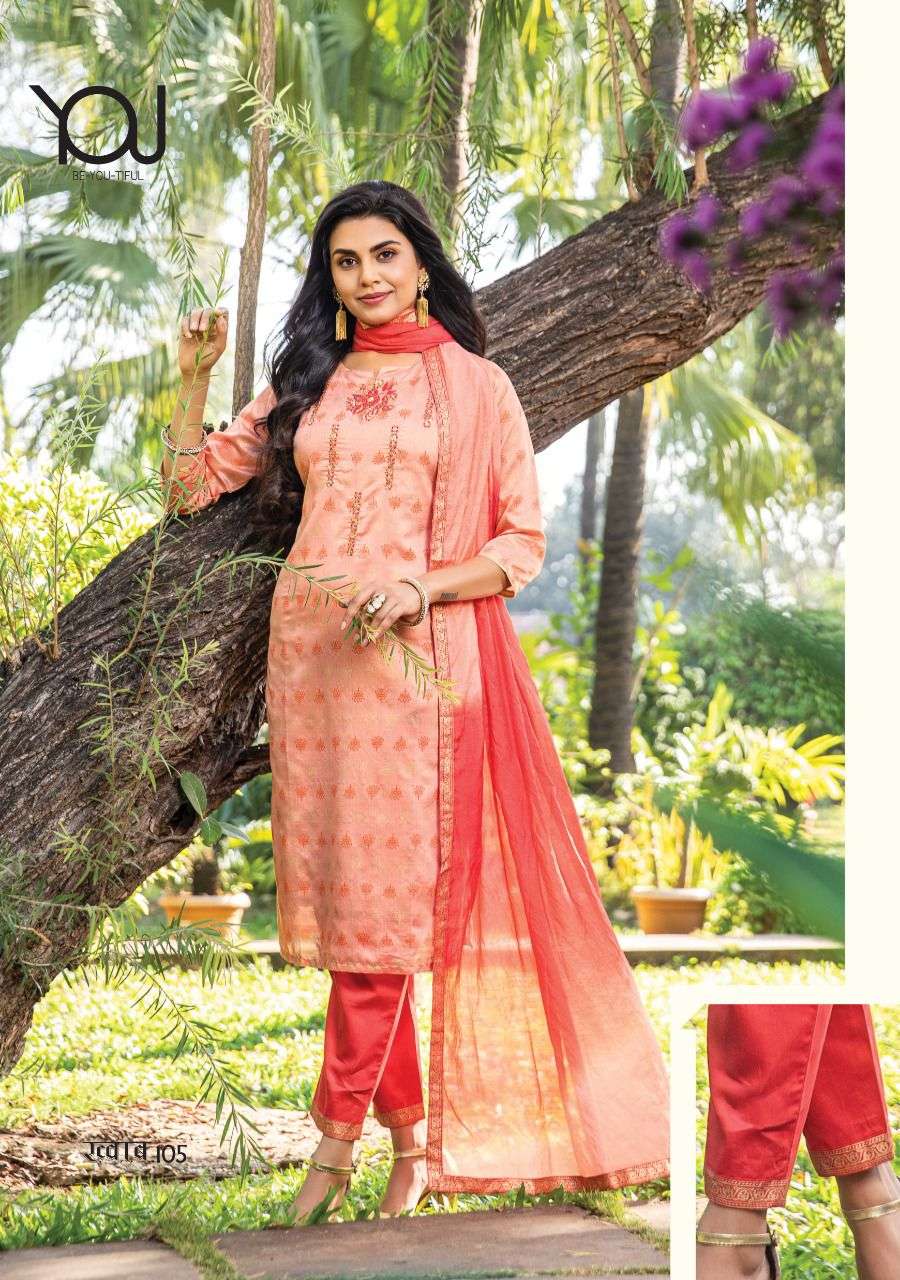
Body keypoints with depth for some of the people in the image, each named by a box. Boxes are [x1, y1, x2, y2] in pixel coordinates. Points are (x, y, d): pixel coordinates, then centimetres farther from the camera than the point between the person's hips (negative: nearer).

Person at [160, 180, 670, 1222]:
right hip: (309, 650, 4)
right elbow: (189, 485, 16)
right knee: (344, 887, 4)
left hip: (416, 656, -4)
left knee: (382, 889, -7)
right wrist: (195, 376, 4)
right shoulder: (308, 384, 16)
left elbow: (524, 541, 0)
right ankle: (413, 1133, 14)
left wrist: (423, 587, -14)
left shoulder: (476, 386, 5)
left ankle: (335, 1137, 2)